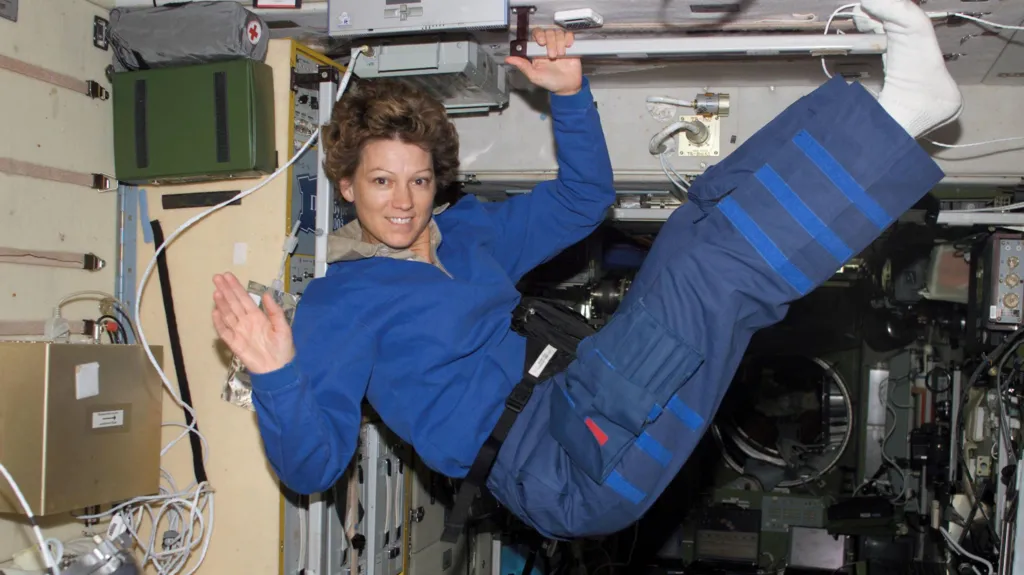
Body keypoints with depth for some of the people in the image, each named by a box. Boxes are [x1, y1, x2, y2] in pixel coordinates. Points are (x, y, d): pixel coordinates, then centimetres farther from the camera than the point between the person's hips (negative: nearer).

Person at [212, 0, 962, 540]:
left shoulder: (467, 230, 20)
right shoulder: (338, 302, 1)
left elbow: (583, 198, 29)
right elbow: (313, 465, -5)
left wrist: (570, 95, 16)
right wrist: (277, 377, -25)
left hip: (582, 411, 8)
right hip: (554, 472, -8)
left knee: (719, 207, 3)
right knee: (716, 267, -24)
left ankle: (905, 98, -6)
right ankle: (899, 111, -13)